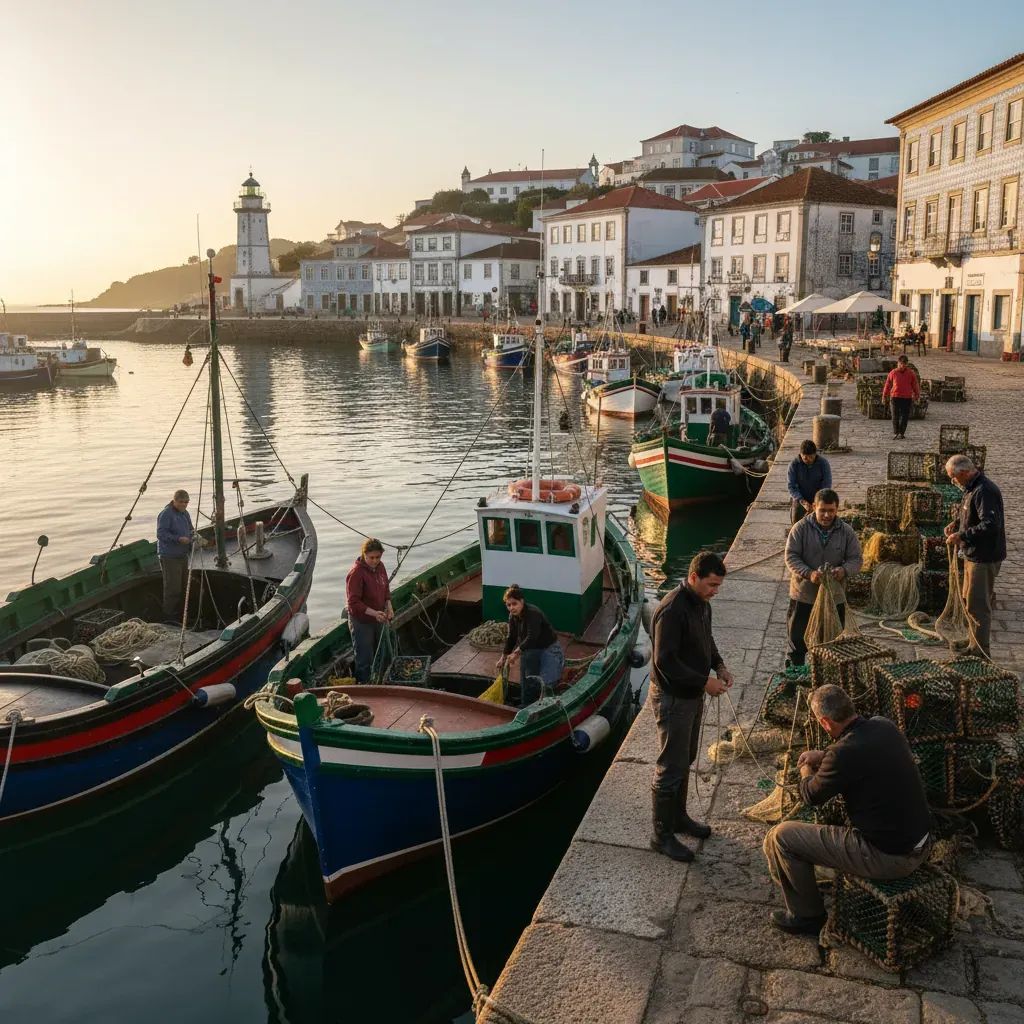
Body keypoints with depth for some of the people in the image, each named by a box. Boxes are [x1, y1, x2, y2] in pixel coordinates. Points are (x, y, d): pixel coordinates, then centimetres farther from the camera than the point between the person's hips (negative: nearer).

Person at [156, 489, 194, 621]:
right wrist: (178, 539, -29)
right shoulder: (166, 514, -15)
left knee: (183, 585, 15)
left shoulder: (184, 513, 13)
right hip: (169, 556, -9)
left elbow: (190, 529, 24)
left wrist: (192, 532, 1)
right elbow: (161, 534, -21)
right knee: (172, 587, -9)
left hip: (182, 555, 9)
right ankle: (170, 617, -1)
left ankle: (180, 614, 27)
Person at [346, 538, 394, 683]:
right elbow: (353, 602, -24)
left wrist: (389, 607, -3)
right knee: (364, 660, 2)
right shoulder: (356, 573, -24)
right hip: (361, 622, -8)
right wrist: (374, 613, -33)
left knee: (379, 656, 21)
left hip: (378, 619, 8)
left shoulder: (380, 567, -1)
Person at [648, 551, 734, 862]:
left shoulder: (701, 603, 3)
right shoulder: (672, 610, -27)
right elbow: (665, 661, -28)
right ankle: (662, 835, 15)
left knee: (686, 761, 22)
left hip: (693, 695, 9)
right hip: (672, 698, -9)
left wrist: (719, 666, 2)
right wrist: (704, 682, -24)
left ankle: (678, 817, 39)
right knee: (670, 768, 1)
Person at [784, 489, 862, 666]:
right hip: (803, 595, -2)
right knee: (797, 639, 8)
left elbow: (856, 559, 0)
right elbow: (791, 556, -12)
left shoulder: (846, 531, -2)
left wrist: (844, 570, -22)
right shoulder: (800, 528, -9)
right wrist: (809, 573, -28)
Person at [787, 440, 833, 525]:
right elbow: (791, 486, -14)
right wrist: (803, 502, -27)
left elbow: (826, 485, -14)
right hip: (800, 501, 1)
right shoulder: (794, 464, -13)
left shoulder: (823, 463, -13)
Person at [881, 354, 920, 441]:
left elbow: (915, 385, 11)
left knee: (905, 416, 2)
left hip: (907, 398, 1)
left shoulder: (911, 373, 3)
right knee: (895, 416, -2)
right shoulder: (893, 373, 2)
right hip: (895, 397, -1)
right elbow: (887, 385, 9)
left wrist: (917, 395, 14)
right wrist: (884, 396, 13)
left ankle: (901, 433, 11)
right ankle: (895, 433, 6)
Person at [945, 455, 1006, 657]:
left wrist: (962, 536, -25)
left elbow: (991, 525, -30)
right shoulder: (973, 488, 11)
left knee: (977, 606, -5)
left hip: (984, 558, -11)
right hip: (974, 555, 11)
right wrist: (957, 524, 9)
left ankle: (981, 654, 3)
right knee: (969, 601, 20)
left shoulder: (984, 492, -22)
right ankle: (975, 645, 33)